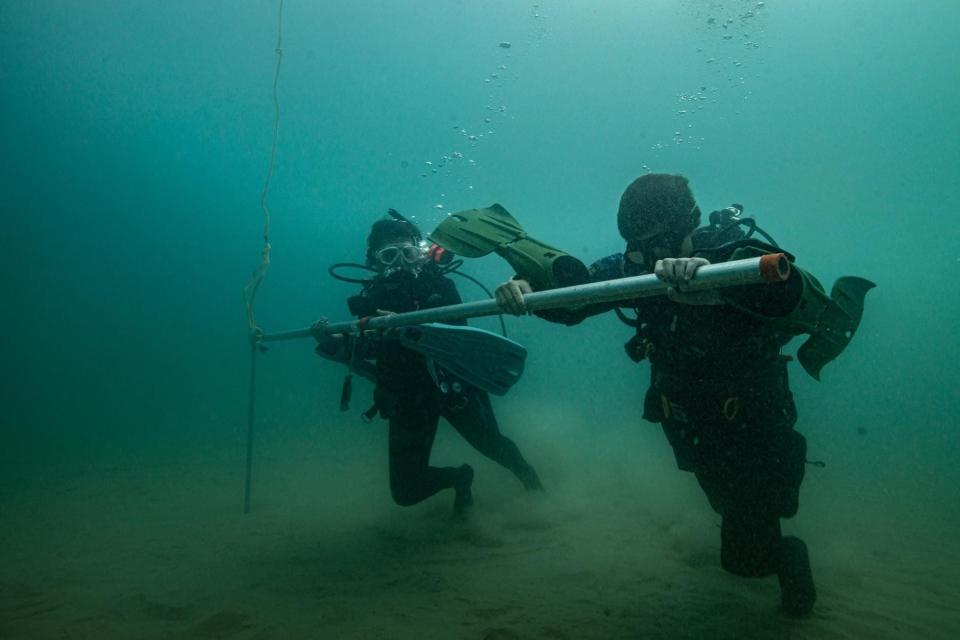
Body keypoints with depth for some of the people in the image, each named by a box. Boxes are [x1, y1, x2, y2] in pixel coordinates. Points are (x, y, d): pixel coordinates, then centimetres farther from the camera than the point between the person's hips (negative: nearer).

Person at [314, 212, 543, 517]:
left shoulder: (438, 285, -10)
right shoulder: (371, 297, -3)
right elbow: (360, 356, 0)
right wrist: (328, 342, -20)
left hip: (452, 386, -2)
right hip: (408, 398, 3)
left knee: (492, 446, 13)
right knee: (406, 492, 3)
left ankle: (526, 473, 52)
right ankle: (459, 477, 36)